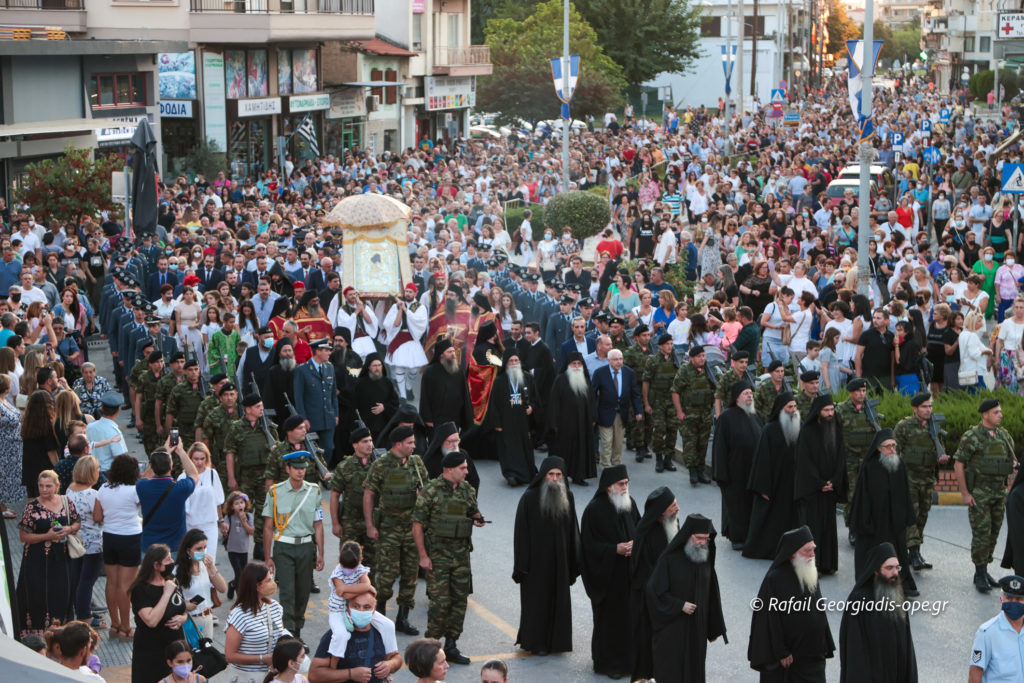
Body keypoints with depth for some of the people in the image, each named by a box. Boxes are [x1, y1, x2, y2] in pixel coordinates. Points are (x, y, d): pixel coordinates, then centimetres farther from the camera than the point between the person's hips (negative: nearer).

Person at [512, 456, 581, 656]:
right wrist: (522, 565, -12)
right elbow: (521, 532, -10)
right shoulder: (530, 498, -10)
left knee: (559, 600, 9)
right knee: (536, 601, 4)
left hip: (559, 562, 4)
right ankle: (535, 642, 17)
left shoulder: (568, 498, 2)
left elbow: (573, 532, 7)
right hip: (536, 562, -4)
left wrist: (573, 564, 6)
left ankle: (556, 640, 22)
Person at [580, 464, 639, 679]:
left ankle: (627, 658, 24)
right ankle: (607, 663, 16)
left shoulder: (629, 503, 3)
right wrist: (615, 549, -23)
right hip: (608, 575, -6)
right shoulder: (595, 509, -16)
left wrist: (634, 545, -8)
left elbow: (639, 529, 13)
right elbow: (589, 544, -15)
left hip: (629, 572, 6)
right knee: (609, 617, 3)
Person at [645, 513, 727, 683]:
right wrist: (680, 605, -17)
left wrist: (714, 628, 10)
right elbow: (653, 591, -13)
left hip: (698, 628, 5)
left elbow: (712, 594, 8)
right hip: (672, 629, -5)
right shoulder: (670, 559, -14)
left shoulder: (706, 559, 2)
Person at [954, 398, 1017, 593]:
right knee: (981, 533, -8)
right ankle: (980, 575, 0)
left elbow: (1012, 460, 19)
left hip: (999, 492, 6)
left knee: (993, 532, 9)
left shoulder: (1004, 436, 9)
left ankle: (984, 570, 20)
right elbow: (958, 464, -9)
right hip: (977, 493, -6)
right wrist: (964, 493, -12)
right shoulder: (972, 437, -9)